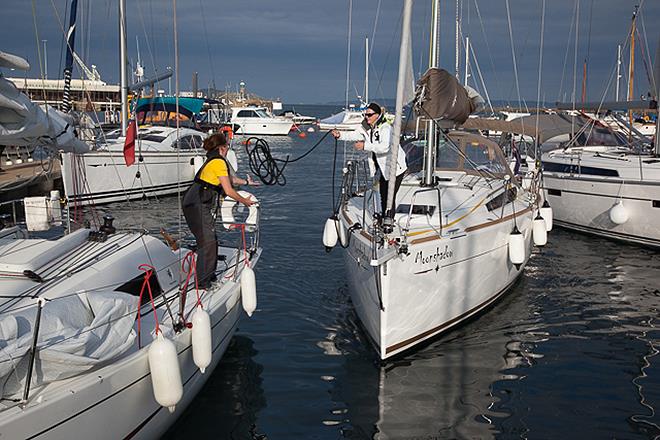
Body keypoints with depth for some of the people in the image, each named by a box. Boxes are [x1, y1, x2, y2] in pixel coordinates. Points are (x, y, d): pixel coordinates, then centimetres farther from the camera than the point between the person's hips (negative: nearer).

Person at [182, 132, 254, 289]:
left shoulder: (213, 160, 18)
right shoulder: (219, 162, -11)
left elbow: (229, 177, 37)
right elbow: (229, 191, -11)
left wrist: (245, 182, 50)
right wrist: (245, 201, 3)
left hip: (195, 204, 10)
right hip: (197, 205, -10)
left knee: (211, 241, 16)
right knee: (207, 242, -8)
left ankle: (209, 276, 28)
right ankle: (202, 283, -5)